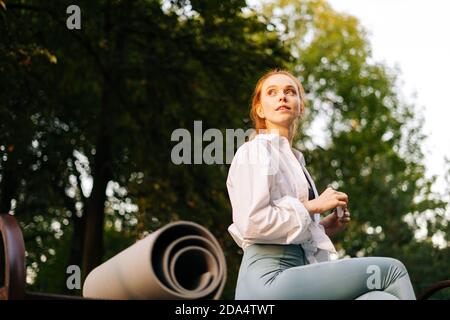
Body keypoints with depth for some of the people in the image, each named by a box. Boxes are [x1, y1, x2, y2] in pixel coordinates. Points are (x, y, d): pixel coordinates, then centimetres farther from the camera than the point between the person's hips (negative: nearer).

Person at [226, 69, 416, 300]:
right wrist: (313, 206, -4)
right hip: (269, 280, -7)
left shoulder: (294, 159, 26)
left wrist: (323, 227, 11)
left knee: (383, 297, -18)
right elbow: (253, 222, -13)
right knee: (390, 270, -14)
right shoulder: (255, 151, 2)